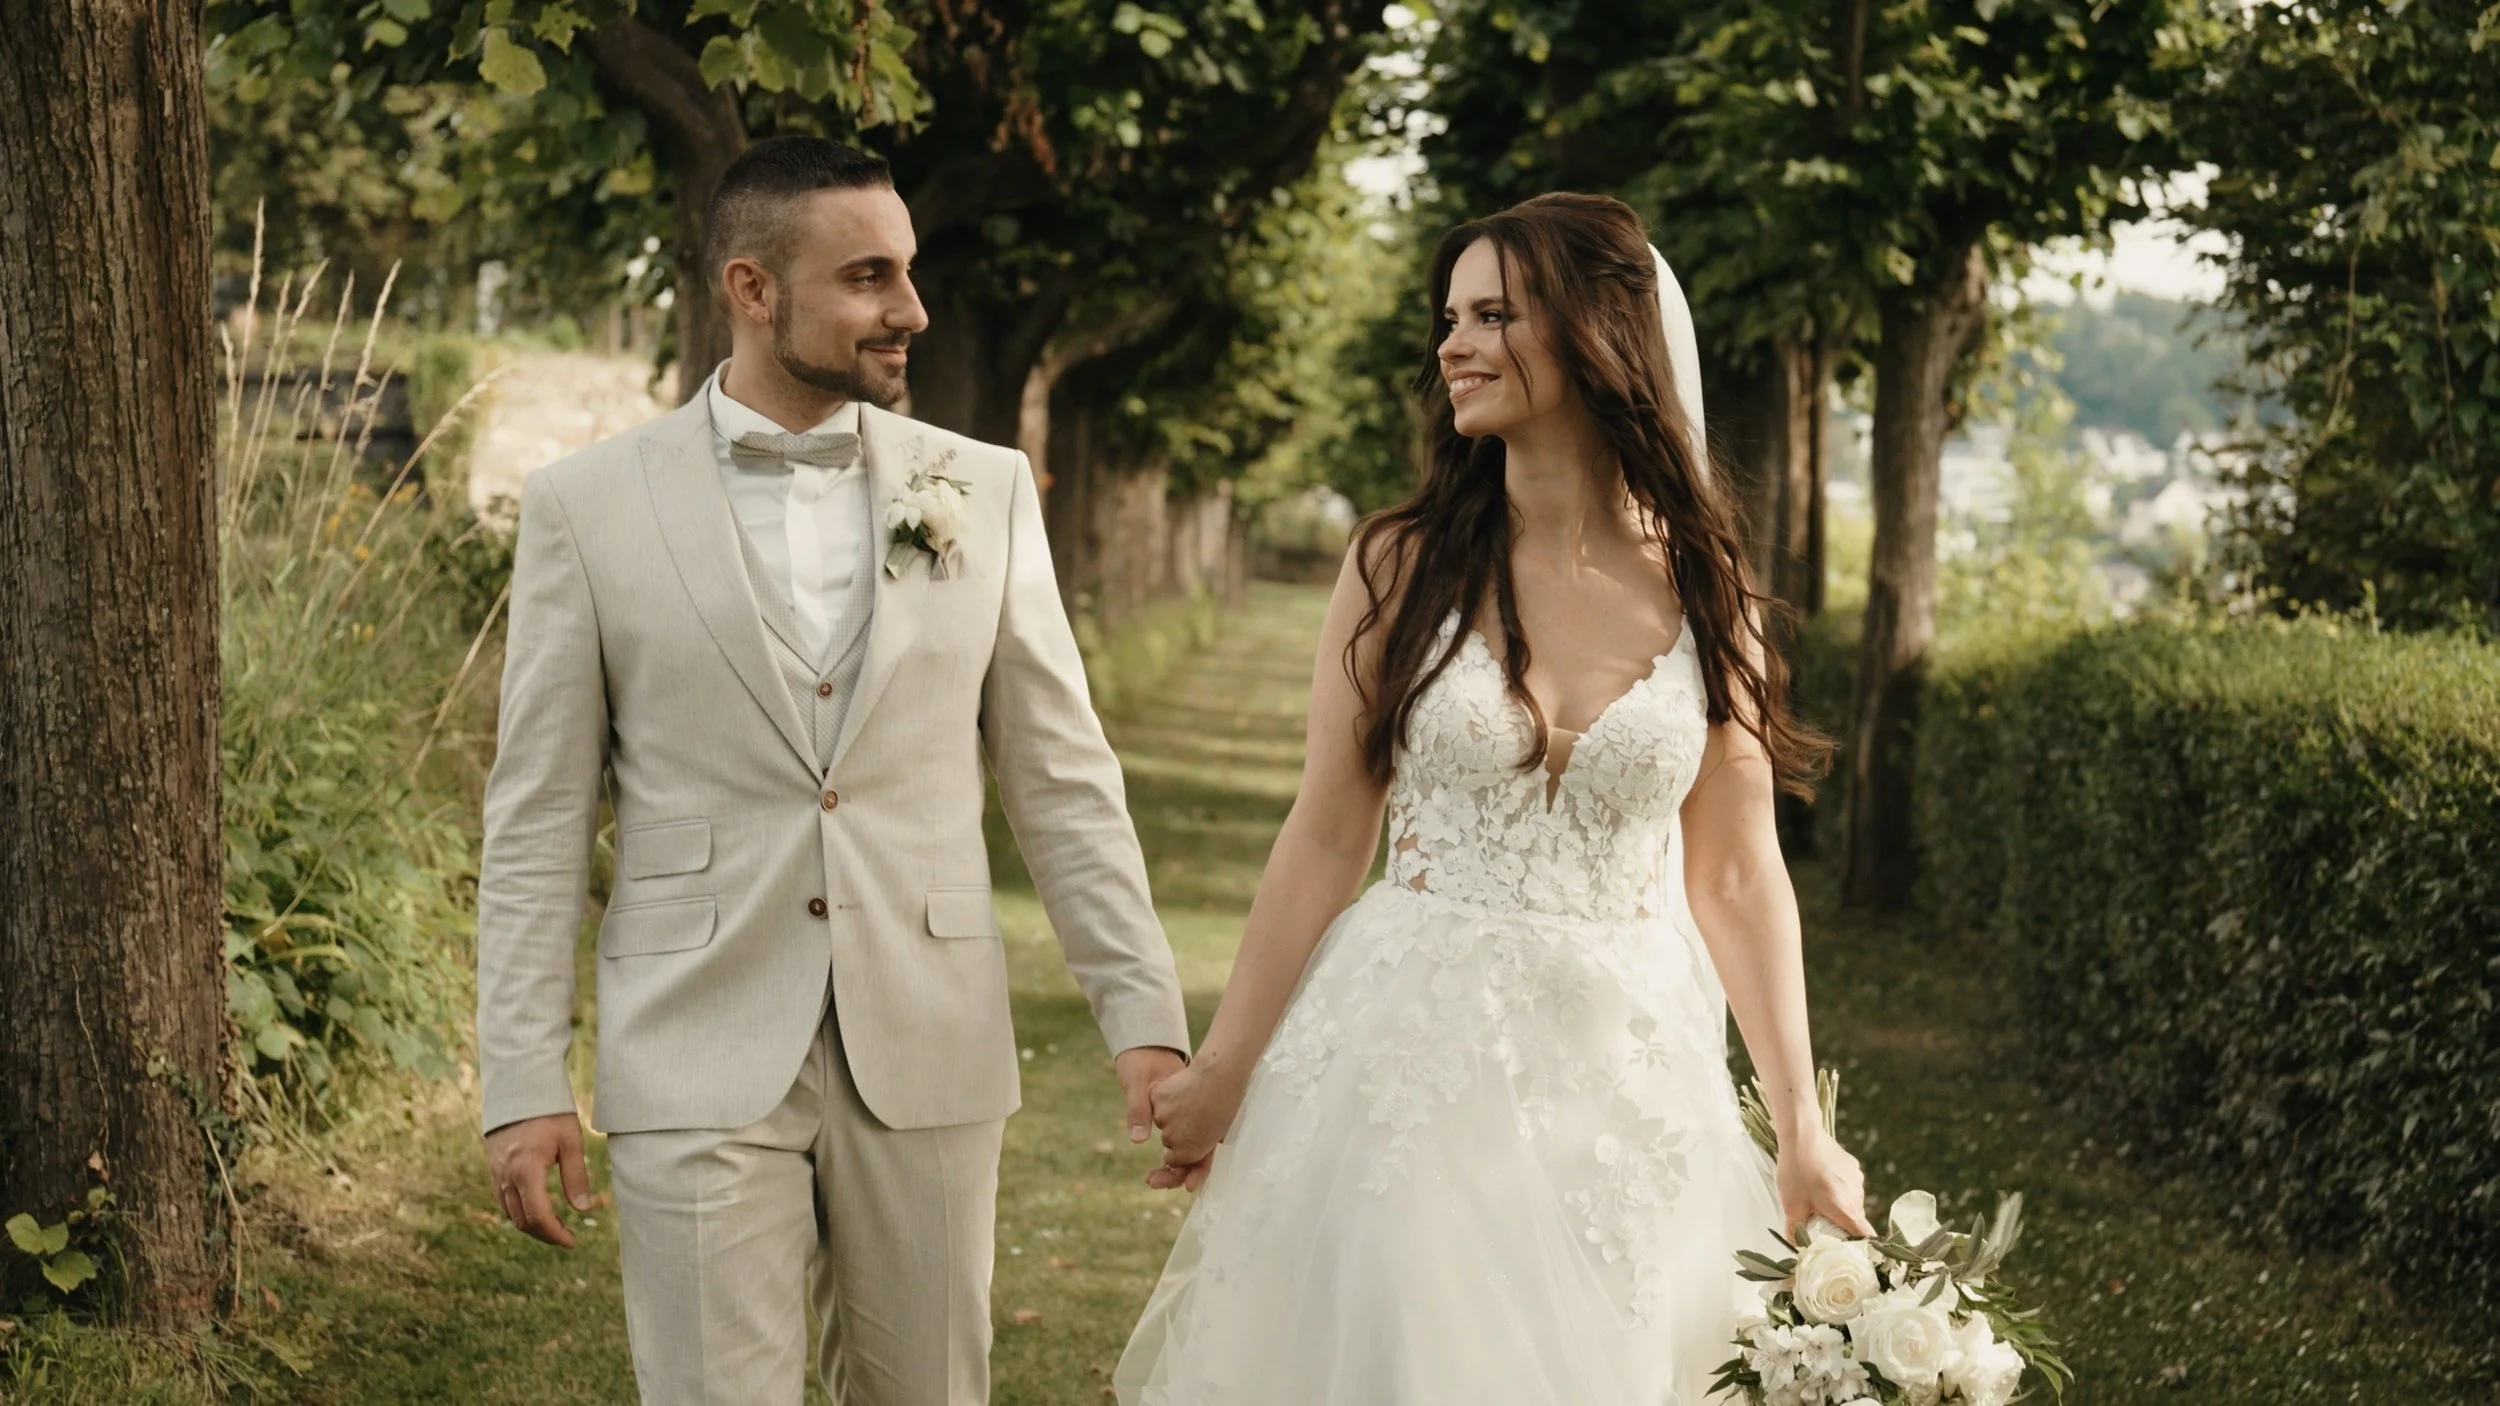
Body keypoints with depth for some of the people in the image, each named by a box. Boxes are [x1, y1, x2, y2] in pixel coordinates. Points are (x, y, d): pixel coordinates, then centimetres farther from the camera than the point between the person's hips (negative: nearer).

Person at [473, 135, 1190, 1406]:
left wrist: (1145, 1014, 1)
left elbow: (1061, 775, 8)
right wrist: (522, 1087, -3)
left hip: (930, 1062, 2)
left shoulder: (984, 492, 6)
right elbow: (538, 818, 1)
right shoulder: (587, 507, 0)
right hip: (703, 1065, -2)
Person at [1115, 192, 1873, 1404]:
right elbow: (1325, 840, 0)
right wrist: (1222, 1072, 0)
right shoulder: (1405, 565, -3)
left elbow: (1737, 874, 5)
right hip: (1411, 1062, -1)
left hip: (1627, 1076, 1)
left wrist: (1802, 1130, 4)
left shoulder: (1703, 587, 1)